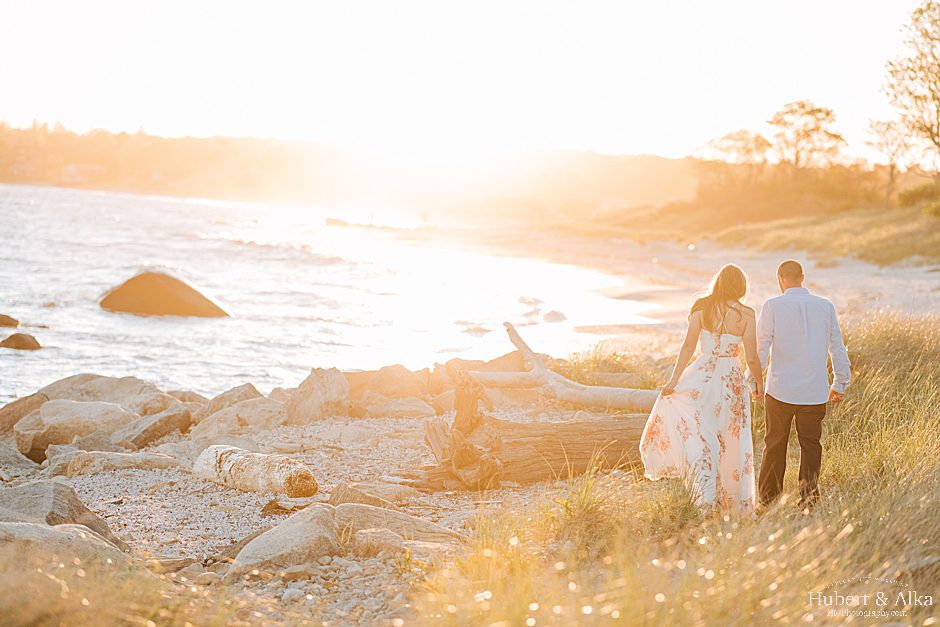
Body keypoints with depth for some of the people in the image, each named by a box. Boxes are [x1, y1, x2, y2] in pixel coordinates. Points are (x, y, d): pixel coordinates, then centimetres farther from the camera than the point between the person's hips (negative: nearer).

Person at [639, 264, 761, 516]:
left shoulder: (702, 308, -4)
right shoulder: (746, 314, -5)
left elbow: (688, 347, -7)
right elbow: (752, 357, -4)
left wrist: (674, 380, -3)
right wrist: (759, 382, 12)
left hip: (703, 376, -1)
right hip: (732, 379, 1)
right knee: (732, 442, 12)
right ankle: (736, 503, 20)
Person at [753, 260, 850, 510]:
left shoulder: (772, 307, -6)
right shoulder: (826, 307, 3)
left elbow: (760, 348, -5)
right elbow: (837, 348, 8)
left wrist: (754, 380, 5)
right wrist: (840, 383, 18)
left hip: (780, 390, -2)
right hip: (815, 392, 2)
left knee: (775, 445, 10)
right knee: (810, 444, 12)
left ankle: (768, 498, 16)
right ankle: (809, 486, -6)